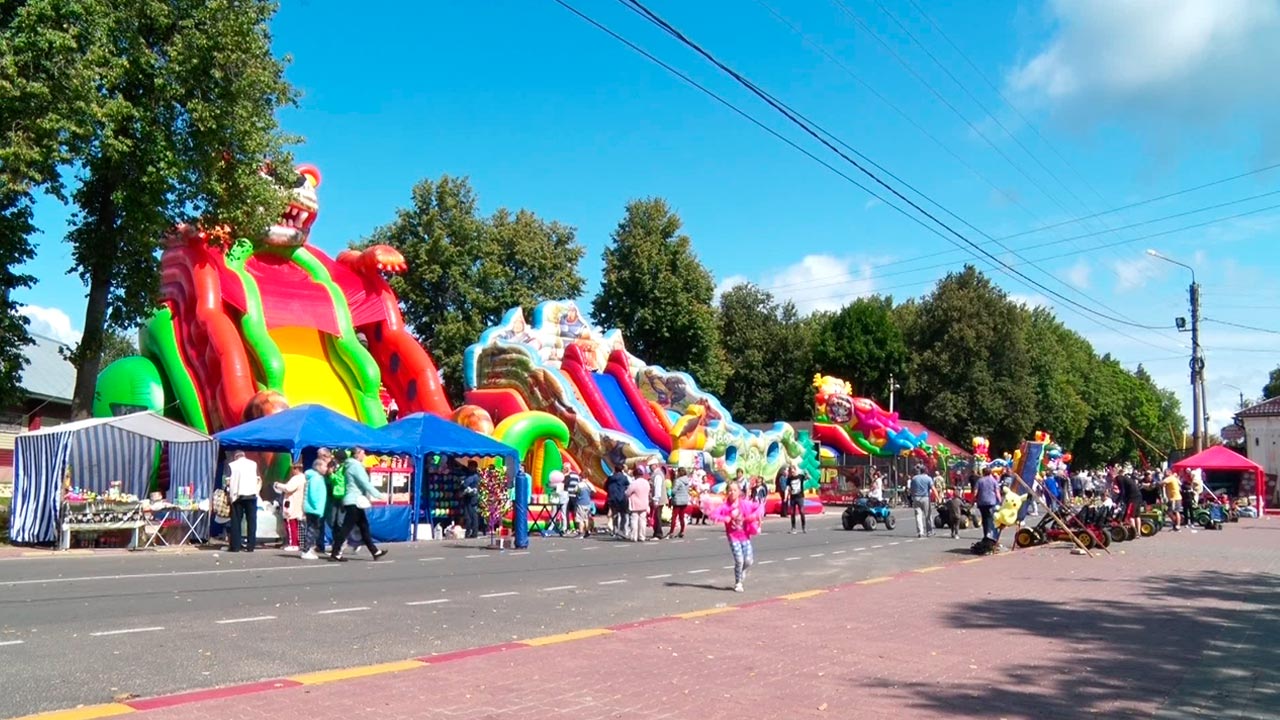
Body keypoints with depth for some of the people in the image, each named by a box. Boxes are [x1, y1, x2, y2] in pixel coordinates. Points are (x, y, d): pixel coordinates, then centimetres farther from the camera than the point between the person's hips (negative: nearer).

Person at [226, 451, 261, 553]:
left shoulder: (232, 465, 4)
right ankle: (250, 545, -1)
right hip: (251, 495, 1)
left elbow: (228, 481, -3)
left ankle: (235, 546, 3)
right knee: (251, 520, 3)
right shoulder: (253, 464, 9)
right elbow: (259, 480, 5)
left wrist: (229, 492, 8)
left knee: (236, 521, 5)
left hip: (237, 496, -1)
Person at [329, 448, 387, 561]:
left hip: (354, 501, 10)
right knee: (347, 527, -7)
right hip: (355, 501, -10)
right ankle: (334, 553, -5)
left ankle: (374, 551, 14)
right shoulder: (356, 465, -13)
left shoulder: (351, 465, 17)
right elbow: (365, 483, -17)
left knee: (364, 526, 11)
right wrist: (378, 495, -11)